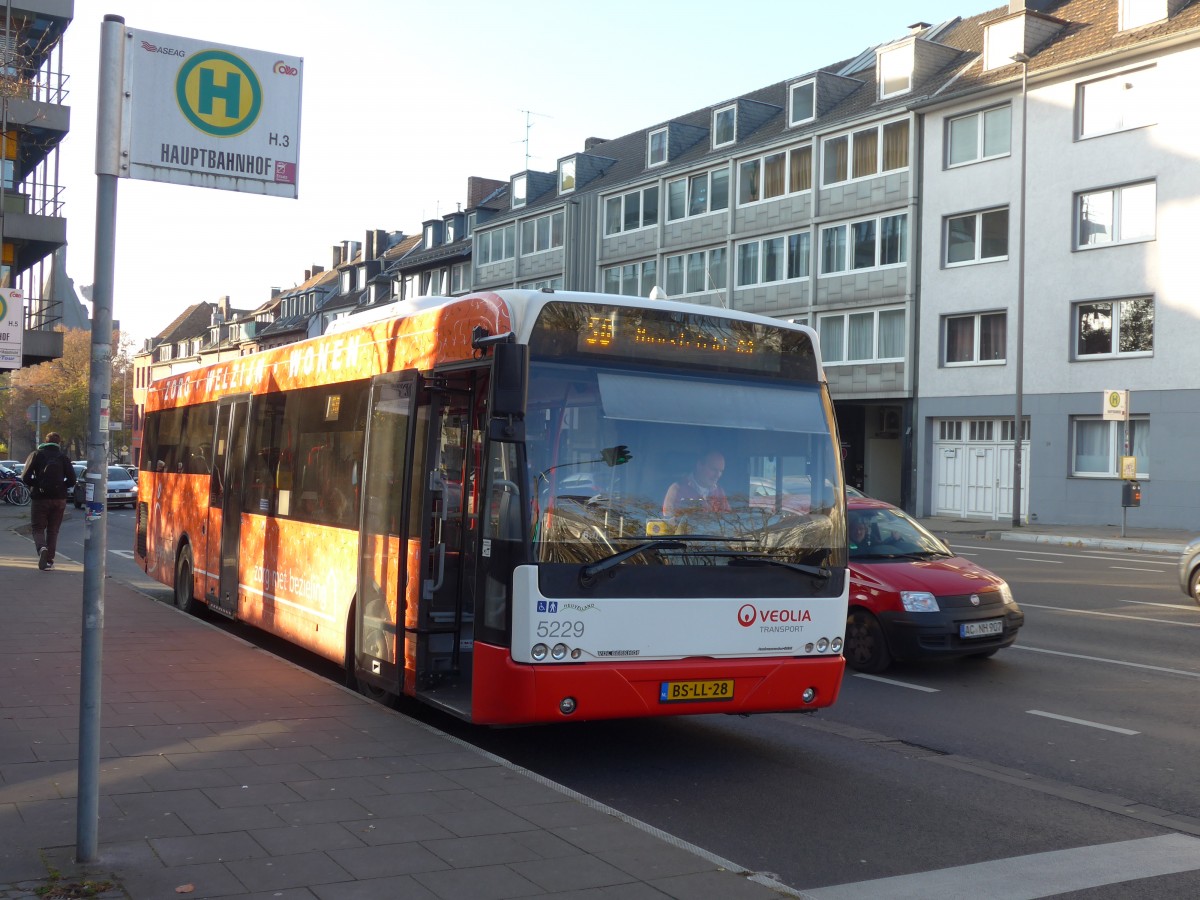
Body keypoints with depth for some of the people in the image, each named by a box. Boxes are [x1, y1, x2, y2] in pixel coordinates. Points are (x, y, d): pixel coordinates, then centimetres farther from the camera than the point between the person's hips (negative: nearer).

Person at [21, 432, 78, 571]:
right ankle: (49, 560, 10)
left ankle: (42, 548, -23)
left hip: (40, 498, -1)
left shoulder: (36, 454, 1)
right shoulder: (63, 457, 3)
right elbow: (72, 479, -4)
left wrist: (36, 485, 12)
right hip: (59, 499, 1)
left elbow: (25, 477, -5)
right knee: (53, 531, 12)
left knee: (38, 529, 5)